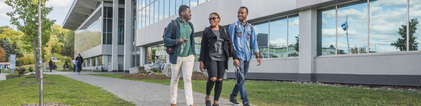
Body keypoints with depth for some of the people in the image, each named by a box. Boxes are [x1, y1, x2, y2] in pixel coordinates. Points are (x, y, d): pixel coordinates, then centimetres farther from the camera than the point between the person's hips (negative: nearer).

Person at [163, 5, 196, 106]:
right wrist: (177, 41, -25)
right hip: (177, 57, -3)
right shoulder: (172, 24, -5)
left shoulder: (190, 25, 11)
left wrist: (193, 53, 18)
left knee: (188, 79, -7)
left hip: (189, 57, 3)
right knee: (174, 79, 7)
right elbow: (166, 40, -9)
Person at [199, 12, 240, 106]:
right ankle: (207, 96, 8)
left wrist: (235, 57, -3)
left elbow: (230, 45, 6)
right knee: (212, 79, -18)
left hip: (222, 59, 3)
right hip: (211, 58, -2)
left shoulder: (224, 31, 9)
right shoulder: (206, 31, 4)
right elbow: (203, 47, 2)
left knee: (219, 80, 0)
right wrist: (201, 61, -5)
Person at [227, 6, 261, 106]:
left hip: (247, 56, 5)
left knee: (241, 79, 10)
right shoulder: (233, 26, 2)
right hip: (238, 56, -4)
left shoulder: (250, 28, 13)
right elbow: (230, 43, -2)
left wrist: (258, 56, 5)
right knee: (241, 79, -10)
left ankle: (232, 97, 25)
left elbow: (254, 43, 13)